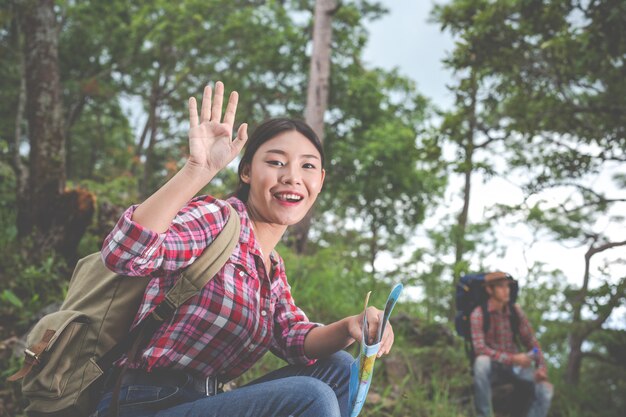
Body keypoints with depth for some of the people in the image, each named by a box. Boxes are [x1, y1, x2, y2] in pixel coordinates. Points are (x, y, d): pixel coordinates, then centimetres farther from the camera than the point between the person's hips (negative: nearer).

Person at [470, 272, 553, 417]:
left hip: (515, 364, 4)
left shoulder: (515, 311, 1)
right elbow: (480, 349, -24)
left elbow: (531, 341, 4)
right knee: (482, 361, -39)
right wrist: (512, 359, -33)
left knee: (545, 389, -21)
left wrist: (541, 367, -13)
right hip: (492, 366, -4)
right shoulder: (478, 314, -13)